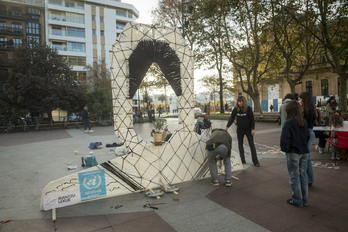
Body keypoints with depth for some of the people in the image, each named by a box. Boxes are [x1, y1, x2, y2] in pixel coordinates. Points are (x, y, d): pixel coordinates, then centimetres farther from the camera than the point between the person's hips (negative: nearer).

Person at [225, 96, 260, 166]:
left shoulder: (248, 108, -10)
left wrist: (253, 129, -12)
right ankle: (242, 160, 18)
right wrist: (227, 126, -12)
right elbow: (232, 118, 0)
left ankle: (255, 161, 6)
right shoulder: (235, 109, -4)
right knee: (240, 145, 7)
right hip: (239, 130, 3)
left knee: (251, 144, 0)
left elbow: (252, 119, -6)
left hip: (248, 129, -3)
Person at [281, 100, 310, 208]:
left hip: (293, 153, -7)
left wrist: (285, 149, -9)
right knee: (303, 175, 16)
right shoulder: (303, 122, 4)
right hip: (304, 152, 7)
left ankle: (297, 200, 16)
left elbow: (284, 139, -24)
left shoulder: (289, 123, -18)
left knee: (294, 176, 5)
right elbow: (307, 136, 13)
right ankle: (304, 199, 27)